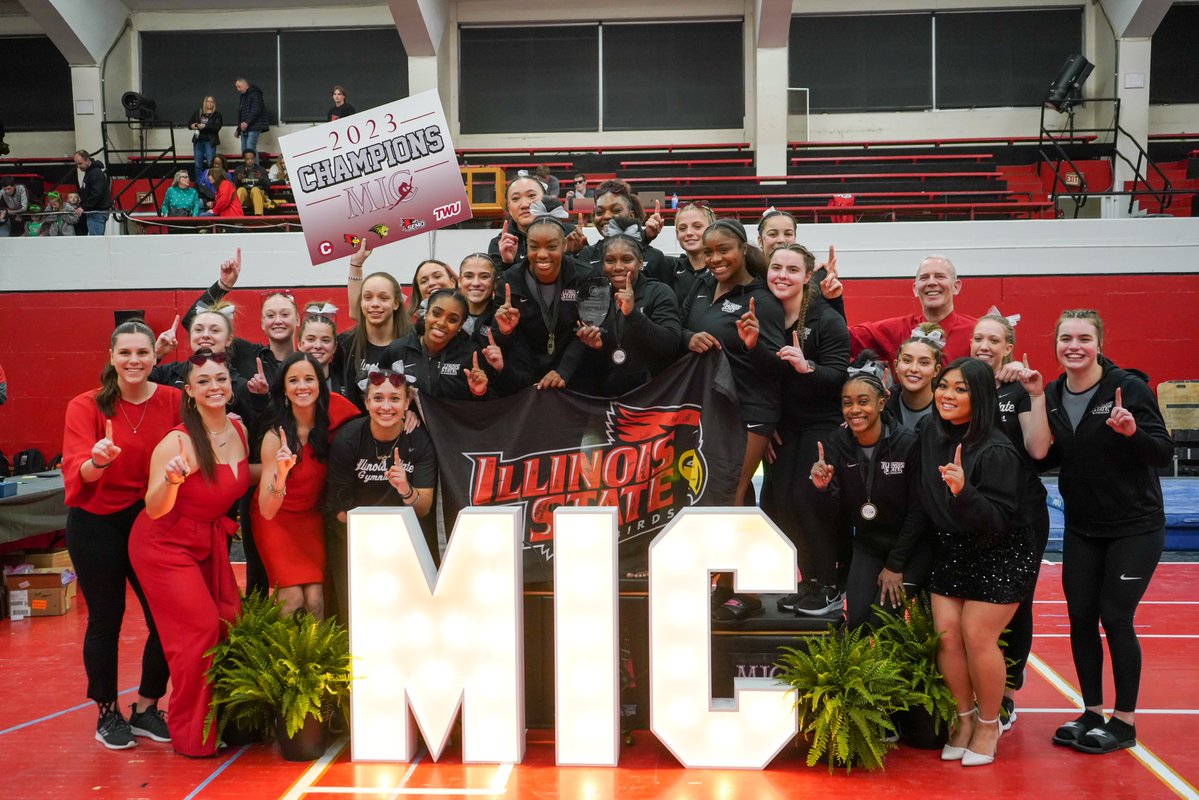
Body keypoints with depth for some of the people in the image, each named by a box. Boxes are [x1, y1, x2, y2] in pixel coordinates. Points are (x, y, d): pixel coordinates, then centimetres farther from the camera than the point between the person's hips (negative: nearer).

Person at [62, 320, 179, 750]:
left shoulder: (173, 401, -3)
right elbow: (76, 470, -20)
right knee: (105, 620, 6)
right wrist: (98, 460, -40)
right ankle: (108, 714, 24)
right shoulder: (86, 406, -9)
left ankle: (146, 708, 21)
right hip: (97, 525, -2)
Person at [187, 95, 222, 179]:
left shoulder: (217, 115, 3)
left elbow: (217, 127, -10)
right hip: (198, 141, 3)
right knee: (198, 164, 4)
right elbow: (189, 123, 14)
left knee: (210, 163, -10)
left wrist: (205, 126, -19)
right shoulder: (197, 113, 13)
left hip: (210, 141, -3)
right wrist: (192, 126, -9)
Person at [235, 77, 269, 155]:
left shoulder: (255, 94, -7)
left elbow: (256, 111, -18)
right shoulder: (242, 96, 22)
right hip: (244, 127, 9)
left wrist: (247, 122, -23)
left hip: (254, 126, -9)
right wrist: (239, 129, 19)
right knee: (244, 150, 3)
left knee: (250, 149, -18)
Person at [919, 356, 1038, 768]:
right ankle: (965, 717, 19)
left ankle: (989, 724, 14)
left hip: (999, 556, -6)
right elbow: (924, 503, 10)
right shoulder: (931, 434, -3)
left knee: (977, 636, -8)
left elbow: (998, 521, -26)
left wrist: (964, 493, -41)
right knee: (946, 633, -1)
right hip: (950, 552, 6)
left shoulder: (996, 451, -23)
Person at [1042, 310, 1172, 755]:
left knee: (1115, 618, -4)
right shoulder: (1052, 396, 2)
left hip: (1134, 528, -5)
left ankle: (1125, 721, 11)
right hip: (1081, 529, 5)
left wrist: (1132, 432, -32)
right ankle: (1092, 713, 21)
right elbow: (1048, 458, 10)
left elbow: (1164, 453, -15)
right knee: (1080, 617, 6)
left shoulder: (1129, 387, -13)